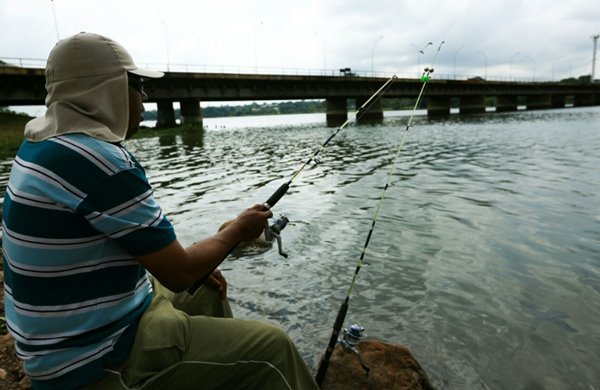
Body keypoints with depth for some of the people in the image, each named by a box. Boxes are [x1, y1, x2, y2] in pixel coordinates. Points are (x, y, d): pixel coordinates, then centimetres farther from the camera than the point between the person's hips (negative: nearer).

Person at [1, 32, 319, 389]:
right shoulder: (98, 159, -27)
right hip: (98, 358, -9)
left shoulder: (41, 145, 4)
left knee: (207, 291, 24)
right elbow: (179, 274, -22)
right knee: (271, 348, -9)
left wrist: (195, 267, 9)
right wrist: (239, 229, -5)